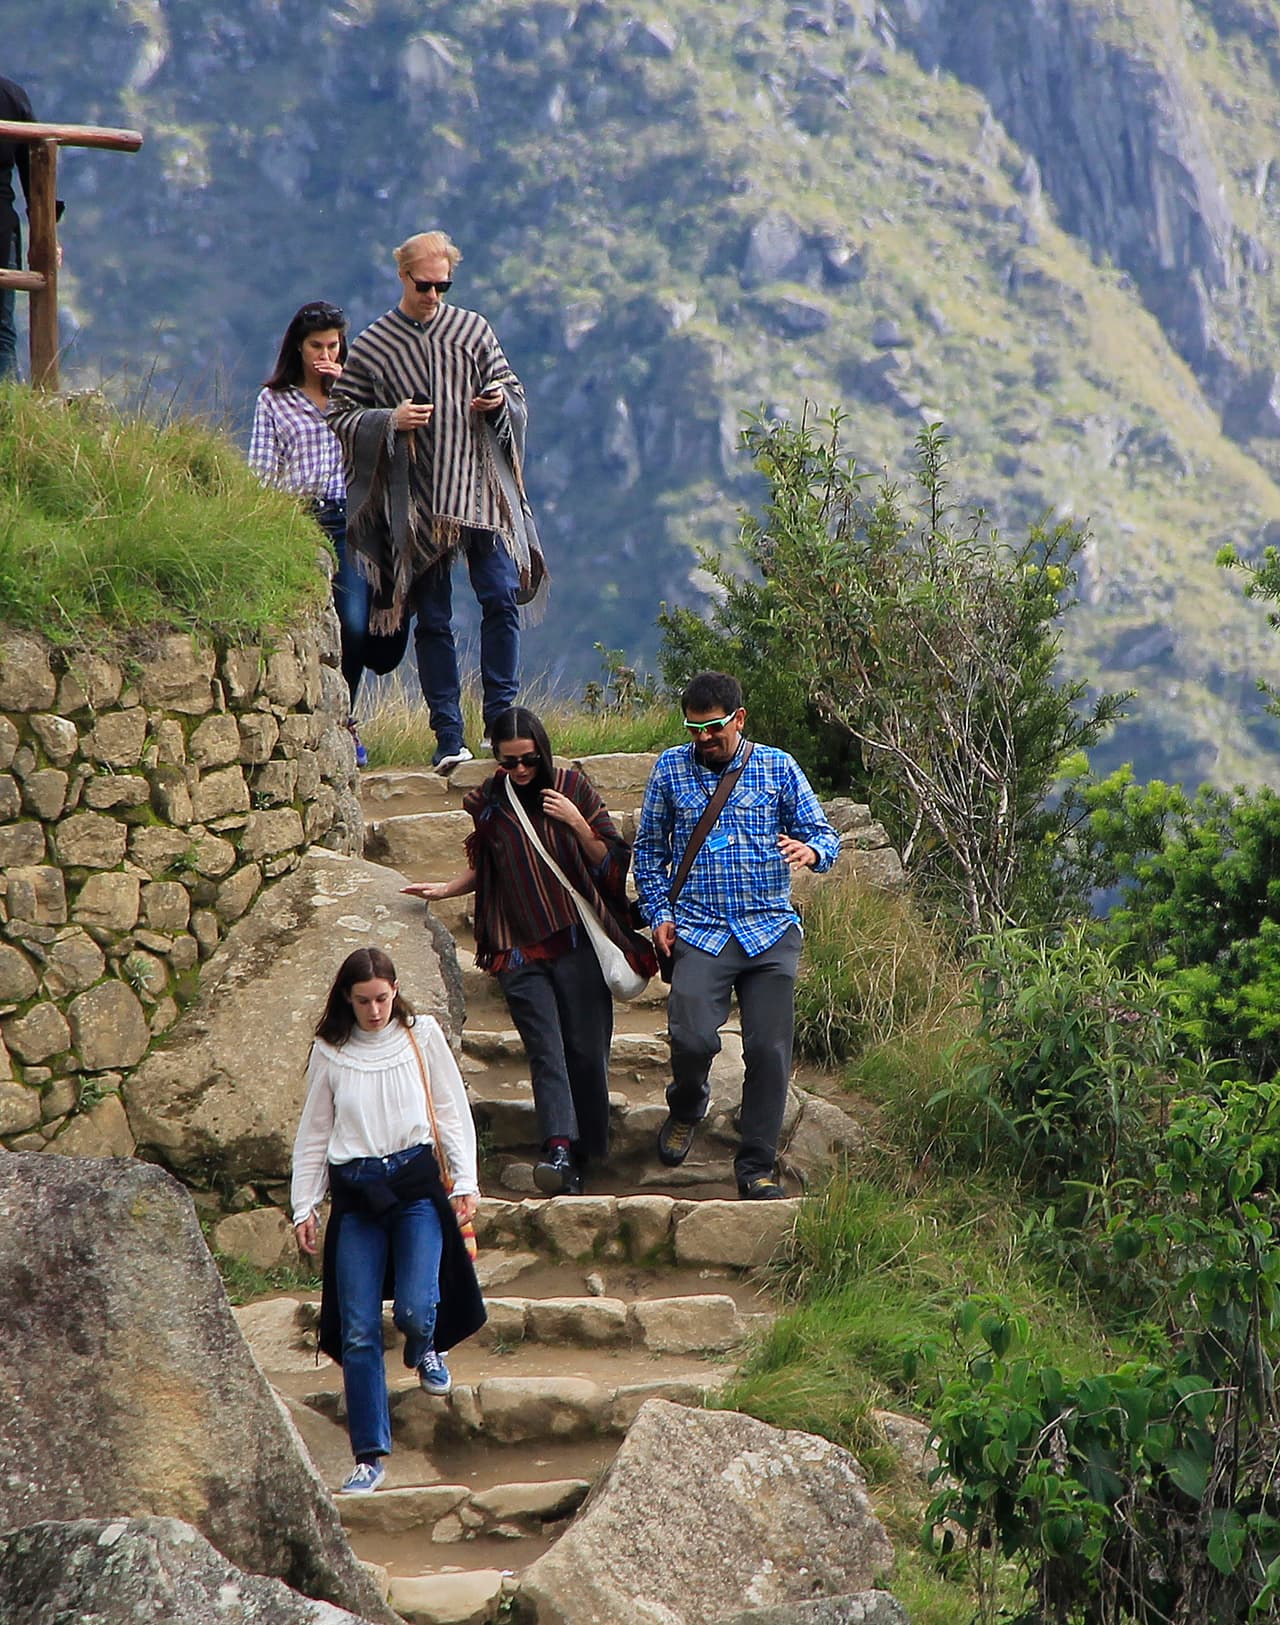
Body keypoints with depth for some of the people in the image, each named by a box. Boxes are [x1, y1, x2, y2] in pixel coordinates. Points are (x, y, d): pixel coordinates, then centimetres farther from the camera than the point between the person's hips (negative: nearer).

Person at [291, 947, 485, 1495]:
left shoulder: (421, 1035, 5)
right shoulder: (329, 1052, 6)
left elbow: (451, 1110, 9)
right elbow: (314, 1133, 13)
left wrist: (465, 1180, 2)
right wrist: (304, 1206, 10)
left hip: (415, 1182, -1)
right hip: (355, 1192, 1)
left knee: (416, 1309, -16)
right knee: (358, 1331, -4)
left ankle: (426, 1352, 23)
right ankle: (369, 1456, 2)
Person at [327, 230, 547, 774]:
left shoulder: (474, 330, 9)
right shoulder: (371, 346, 5)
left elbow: (512, 390, 17)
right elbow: (338, 417, 5)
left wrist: (501, 400, -6)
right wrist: (389, 419, -12)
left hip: (480, 487, 1)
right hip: (417, 501, -1)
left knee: (501, 598, -10)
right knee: (432, 621, 0)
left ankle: (502, 718, 0)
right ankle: (448, 736, 3)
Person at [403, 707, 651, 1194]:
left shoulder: (573, 788, 3)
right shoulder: (489, 801, 9)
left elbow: (612, 861, 3)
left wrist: (577, 824, -11)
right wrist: (447, 888, 8)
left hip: (577, 941, -1)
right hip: (520, 949, 1)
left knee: (586, 1050, -3)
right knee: (545, 1051, -13)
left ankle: (583, 1154, 7)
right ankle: (560, 1149, -27)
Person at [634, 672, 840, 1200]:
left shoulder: (778, 767, 7)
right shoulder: (670, 769, 9)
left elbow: (824, 834, 8)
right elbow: (649, 849, 17)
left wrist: (810, 850, -16)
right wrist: (660, 914, 5)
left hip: (771, 932, 1)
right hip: (699, 931, -1)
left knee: (769, 1049, -4)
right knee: (693, 1037, -19)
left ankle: (757, 1167, 10)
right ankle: (686, 1108, 16)